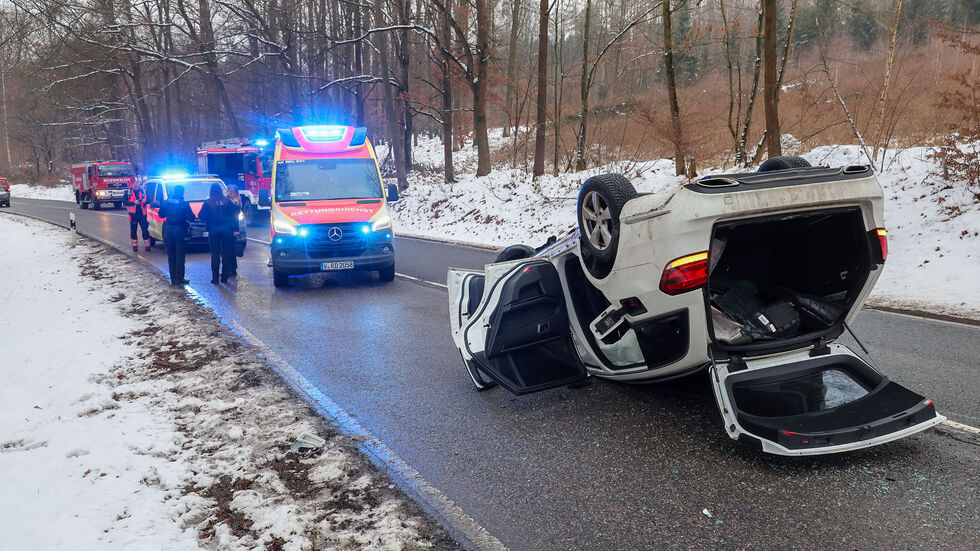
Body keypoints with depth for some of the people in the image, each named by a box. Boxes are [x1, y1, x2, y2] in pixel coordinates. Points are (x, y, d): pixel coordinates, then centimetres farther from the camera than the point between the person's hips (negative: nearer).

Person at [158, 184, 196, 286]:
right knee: (180, 255, 3)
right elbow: (191, 217, -12)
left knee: (171, 255, 12)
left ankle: (173, 279, 15)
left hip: (168, 229, 4)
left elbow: (161, 215, 10)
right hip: (179, 230, -4)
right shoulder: (184, 204, -12)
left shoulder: (166, 202, 1)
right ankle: (179, 279, 3)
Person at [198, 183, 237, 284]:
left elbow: (201, 216, -4)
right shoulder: (227, 201, -1)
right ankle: (225, 277, 10)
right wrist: (235, 228, 4)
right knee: (226, 254, 8)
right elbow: (234, 215, 0)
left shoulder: (208, 203, -5)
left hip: (214, 231, -1)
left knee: (215, 255, 5)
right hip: (227, 230, 1)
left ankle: (215, 278, 4)